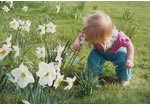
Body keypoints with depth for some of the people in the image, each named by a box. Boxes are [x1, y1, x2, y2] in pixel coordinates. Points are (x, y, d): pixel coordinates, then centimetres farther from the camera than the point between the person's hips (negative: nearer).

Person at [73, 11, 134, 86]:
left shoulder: (118, 37, -44)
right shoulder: (90, 34, -36)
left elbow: (129, 45, -27)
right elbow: (80, 37, -18)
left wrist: (130, 59, -35)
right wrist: (77, 42, -42)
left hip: (117, 51, -2)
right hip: (99, 52, 2)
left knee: (124, 61, -27)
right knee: (92, 58, -26)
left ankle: (124, 77, 6)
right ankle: (94, 75, 5)